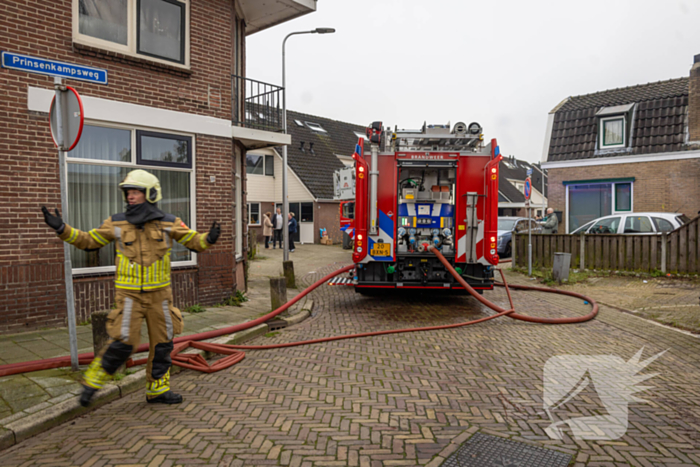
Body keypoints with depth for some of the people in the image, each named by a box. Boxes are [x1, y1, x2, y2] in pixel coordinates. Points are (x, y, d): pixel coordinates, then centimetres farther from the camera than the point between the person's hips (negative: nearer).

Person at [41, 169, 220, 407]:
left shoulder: (168, 223, -3)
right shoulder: (117, 223, -2)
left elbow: (194, 241, 0)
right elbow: (88, 240, 6)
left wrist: (209, 238, -22)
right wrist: (61, 228, -7)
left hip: (160, 294, 2)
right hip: (129, 294, -2)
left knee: (162, 344, 8)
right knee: (123, 344, -7)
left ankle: (157, 390, 24)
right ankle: (92, 381, 17)